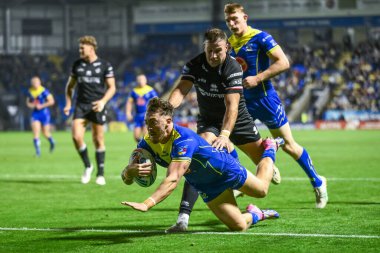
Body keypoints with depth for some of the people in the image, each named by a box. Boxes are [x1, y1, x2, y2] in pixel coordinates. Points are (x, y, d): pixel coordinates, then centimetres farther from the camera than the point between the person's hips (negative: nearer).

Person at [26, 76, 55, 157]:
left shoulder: (44, 91, -12)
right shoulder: (30, 92, 5)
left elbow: (51, 101, -14)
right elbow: (28, 102, 20)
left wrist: (41, 106, -18)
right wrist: (30, 105, -4)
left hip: (44, 113, -4)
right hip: (35, 114, 4)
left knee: (46, 133, 8)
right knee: (36, 133, -10)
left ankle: (52, 142, 42)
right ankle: (38, 152, -7)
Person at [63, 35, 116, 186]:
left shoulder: (105, 66, 0)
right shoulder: (77, 65, 9)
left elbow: (112, 87, 1)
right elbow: (70, 85, 19)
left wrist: (103, 101, -16)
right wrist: (68, 103, 7)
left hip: (97, 106, -2)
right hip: (81, 105, 2)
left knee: (98, 140, 1)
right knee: (76, 137, -14)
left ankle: (100, 174, 12)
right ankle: (87, 166, 7)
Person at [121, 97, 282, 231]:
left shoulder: (183, 140, -43)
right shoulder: (148, 143, -22)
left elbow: (173, 179, -54)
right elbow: (126, 179, -22)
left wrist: (146, 204, -66)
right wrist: (130, 171, -49)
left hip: (225, 169, -5)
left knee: (261, 190, 21)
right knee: (238, 226, 2)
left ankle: (270, 149, 48)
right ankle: (255, 215, 37)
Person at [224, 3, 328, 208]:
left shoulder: (260, 38, -13)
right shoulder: (229, 44, 7)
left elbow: (283, 62, -20)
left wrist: (257, 78, -24)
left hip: (265, 99, -6)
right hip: (242, 101, 6)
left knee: (289, 146, 1)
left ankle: (317, 182, 17)